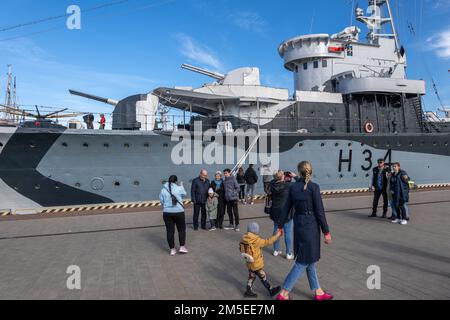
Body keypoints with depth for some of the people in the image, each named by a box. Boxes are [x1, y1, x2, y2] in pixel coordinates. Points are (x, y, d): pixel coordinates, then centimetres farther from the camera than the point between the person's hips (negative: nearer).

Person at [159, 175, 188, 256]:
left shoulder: (163, 190, 1)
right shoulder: (179, 188, -7)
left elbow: (161, 201, 5)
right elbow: (184, 194, 13)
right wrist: (182, 186, 28)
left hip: (167, 213, 3)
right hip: (179, 212, -2)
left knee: (170, 231, 8)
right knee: (182, 229, 12)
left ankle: (172, 249, 13)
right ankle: (182, 247, 10)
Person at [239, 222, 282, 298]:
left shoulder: (244, 239, -5)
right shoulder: (256, 240, -25)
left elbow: (241, 249, 2)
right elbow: (267, 242, -19)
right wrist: (277, 236, -11)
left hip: (250, 264, 7)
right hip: (256, 265, -7)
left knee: (252, 277, 22)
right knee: (263, 277, 10)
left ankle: (249, 291, 29)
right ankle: (271, 290, 26)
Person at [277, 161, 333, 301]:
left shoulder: (293, 187, 0)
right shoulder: (314, 187, -14)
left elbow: (286, 208, 3)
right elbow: (319, 211, -14)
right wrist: (326, 232, -6)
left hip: (298, 224, 6)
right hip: (311, 225, -6)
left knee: (310, 259, 18)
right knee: (304, 261, 4)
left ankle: (318, 292, 32)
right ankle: (284, 293, 5)